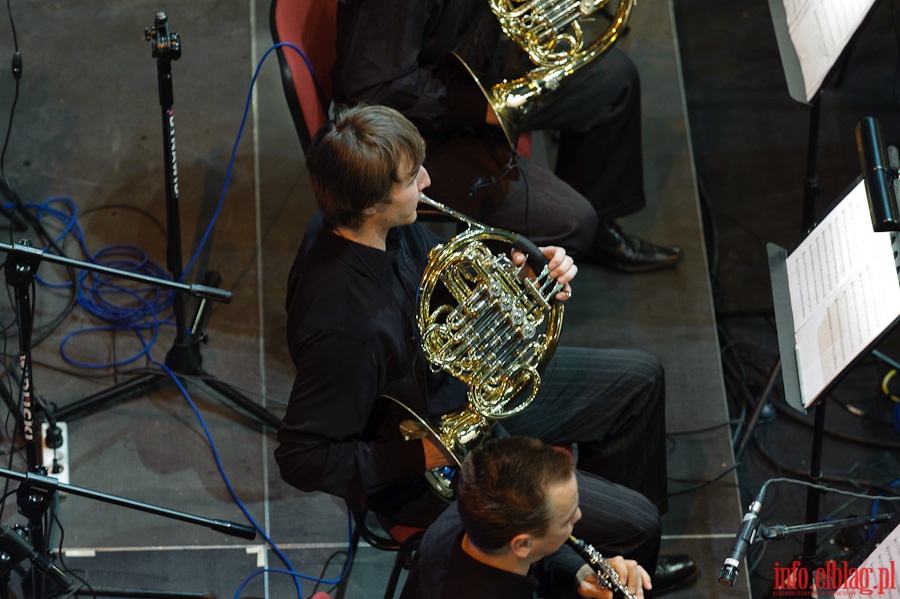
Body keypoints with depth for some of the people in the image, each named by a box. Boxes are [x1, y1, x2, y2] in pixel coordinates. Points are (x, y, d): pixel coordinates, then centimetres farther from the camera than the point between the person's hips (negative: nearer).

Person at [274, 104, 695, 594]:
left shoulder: (379, 224, -14)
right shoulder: (342, 325, -40)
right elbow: (301, 458, -32)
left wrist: (517, 276, -12)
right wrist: (421, 457, -29)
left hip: (460, 382, 9)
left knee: (639, 380, 18)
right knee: (632, 526, -12)